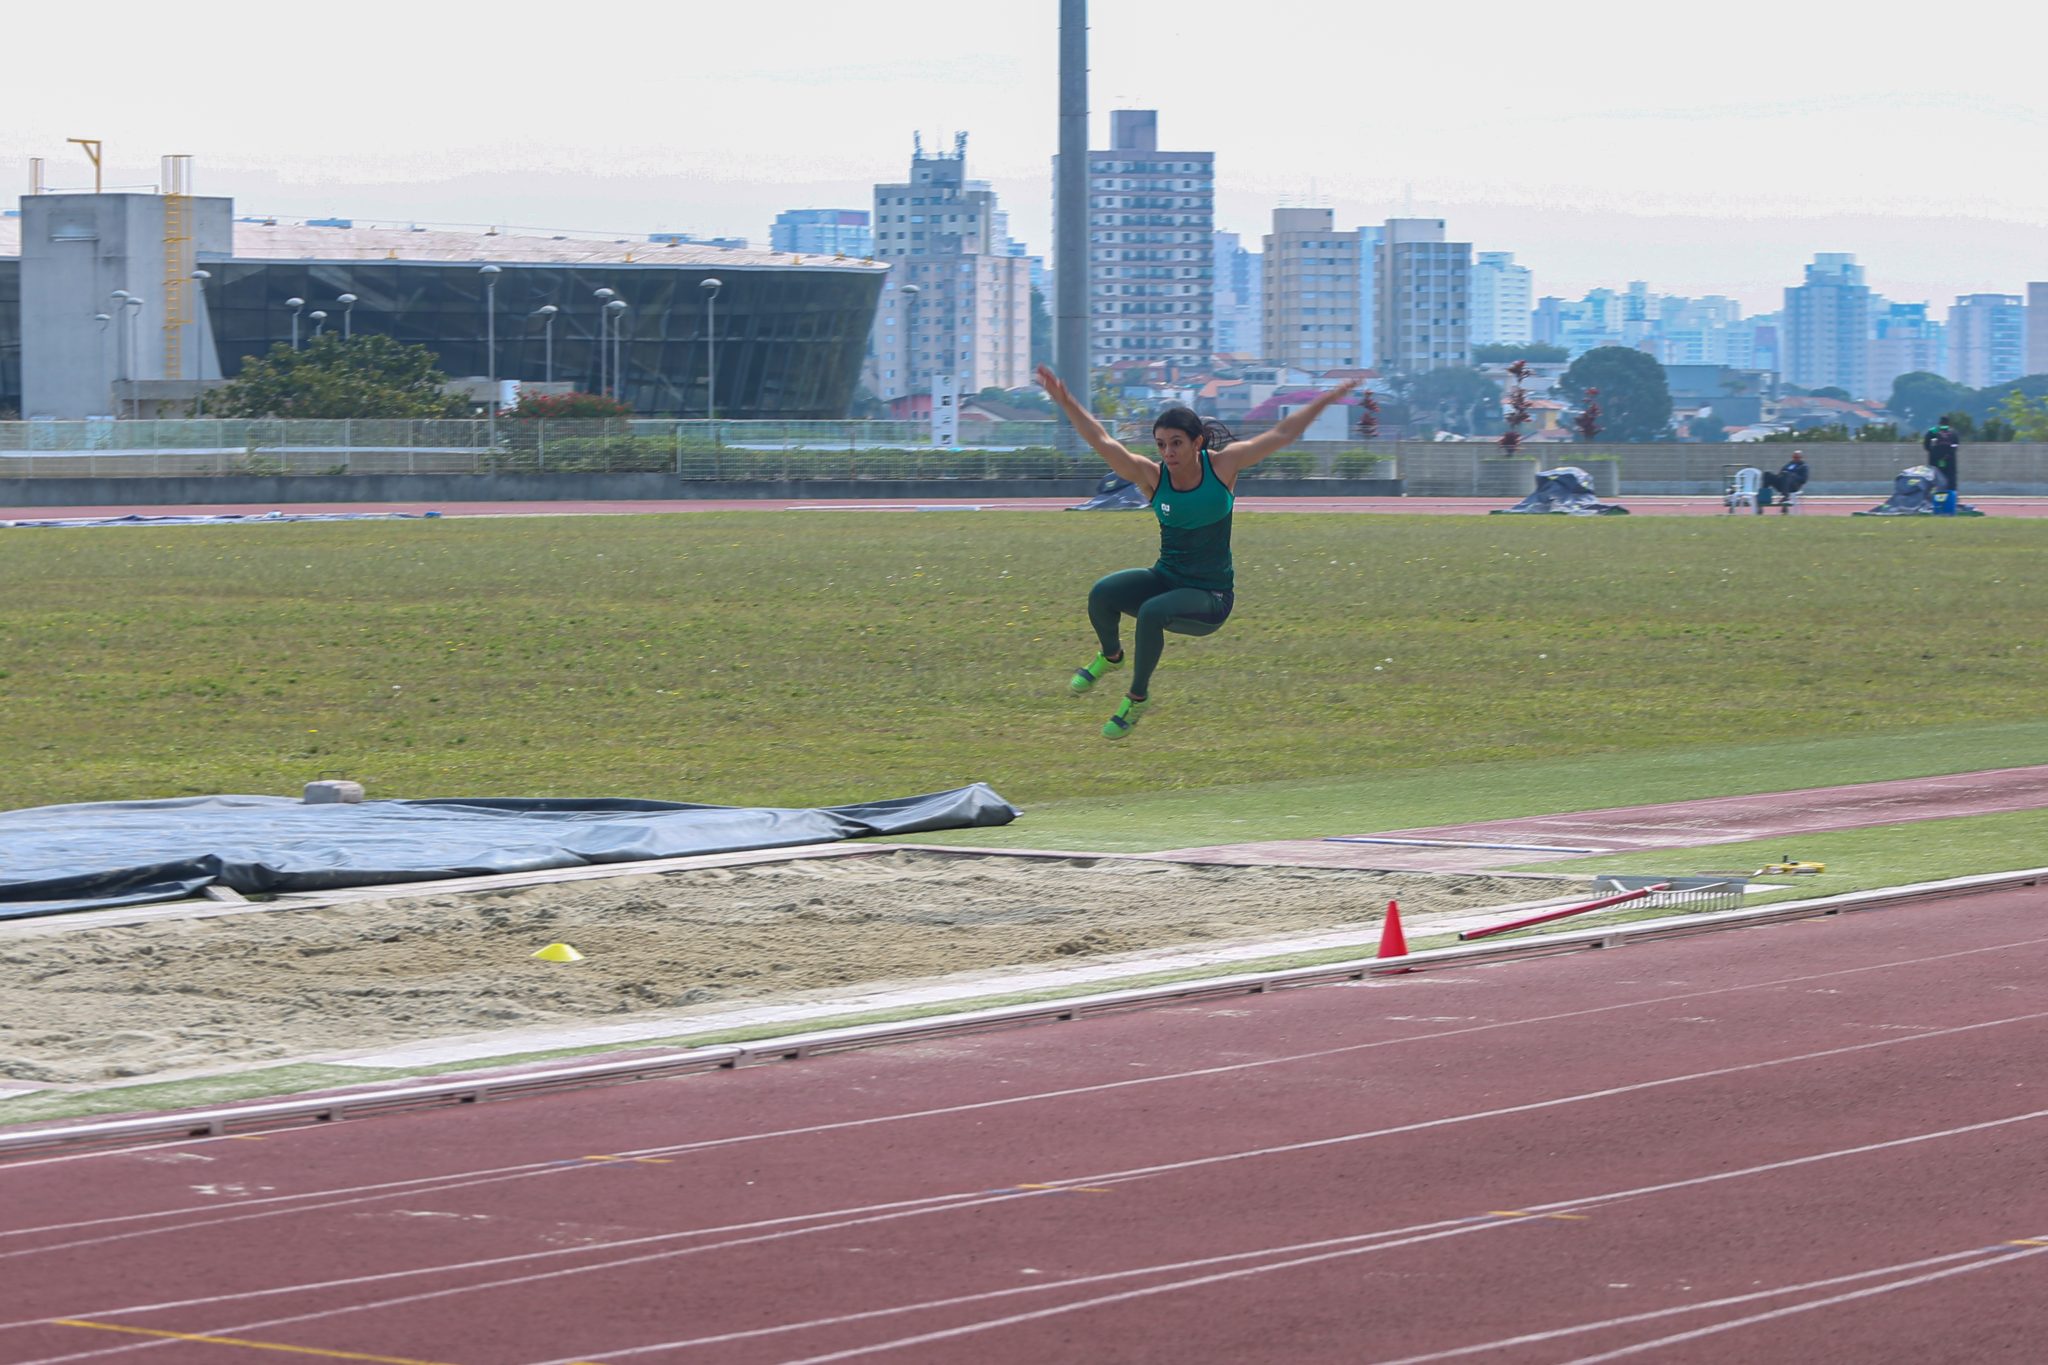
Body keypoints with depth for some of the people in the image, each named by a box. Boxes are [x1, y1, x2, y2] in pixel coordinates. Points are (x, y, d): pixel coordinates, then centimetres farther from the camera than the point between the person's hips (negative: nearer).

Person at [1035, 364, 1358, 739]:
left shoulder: (1223, 465, -8)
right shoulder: (1152, 476, -6)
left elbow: (1283, 434, -3)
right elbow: (1103, 442, -15)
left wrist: (1328, 399, -2)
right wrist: (1065, 402, -26)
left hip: (1210, 597, -3)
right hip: (1164, 579, 3)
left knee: (1152, 612, -33)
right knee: (1102, 595, -24)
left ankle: (1137, 697, -10)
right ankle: (1111, 656, 9)